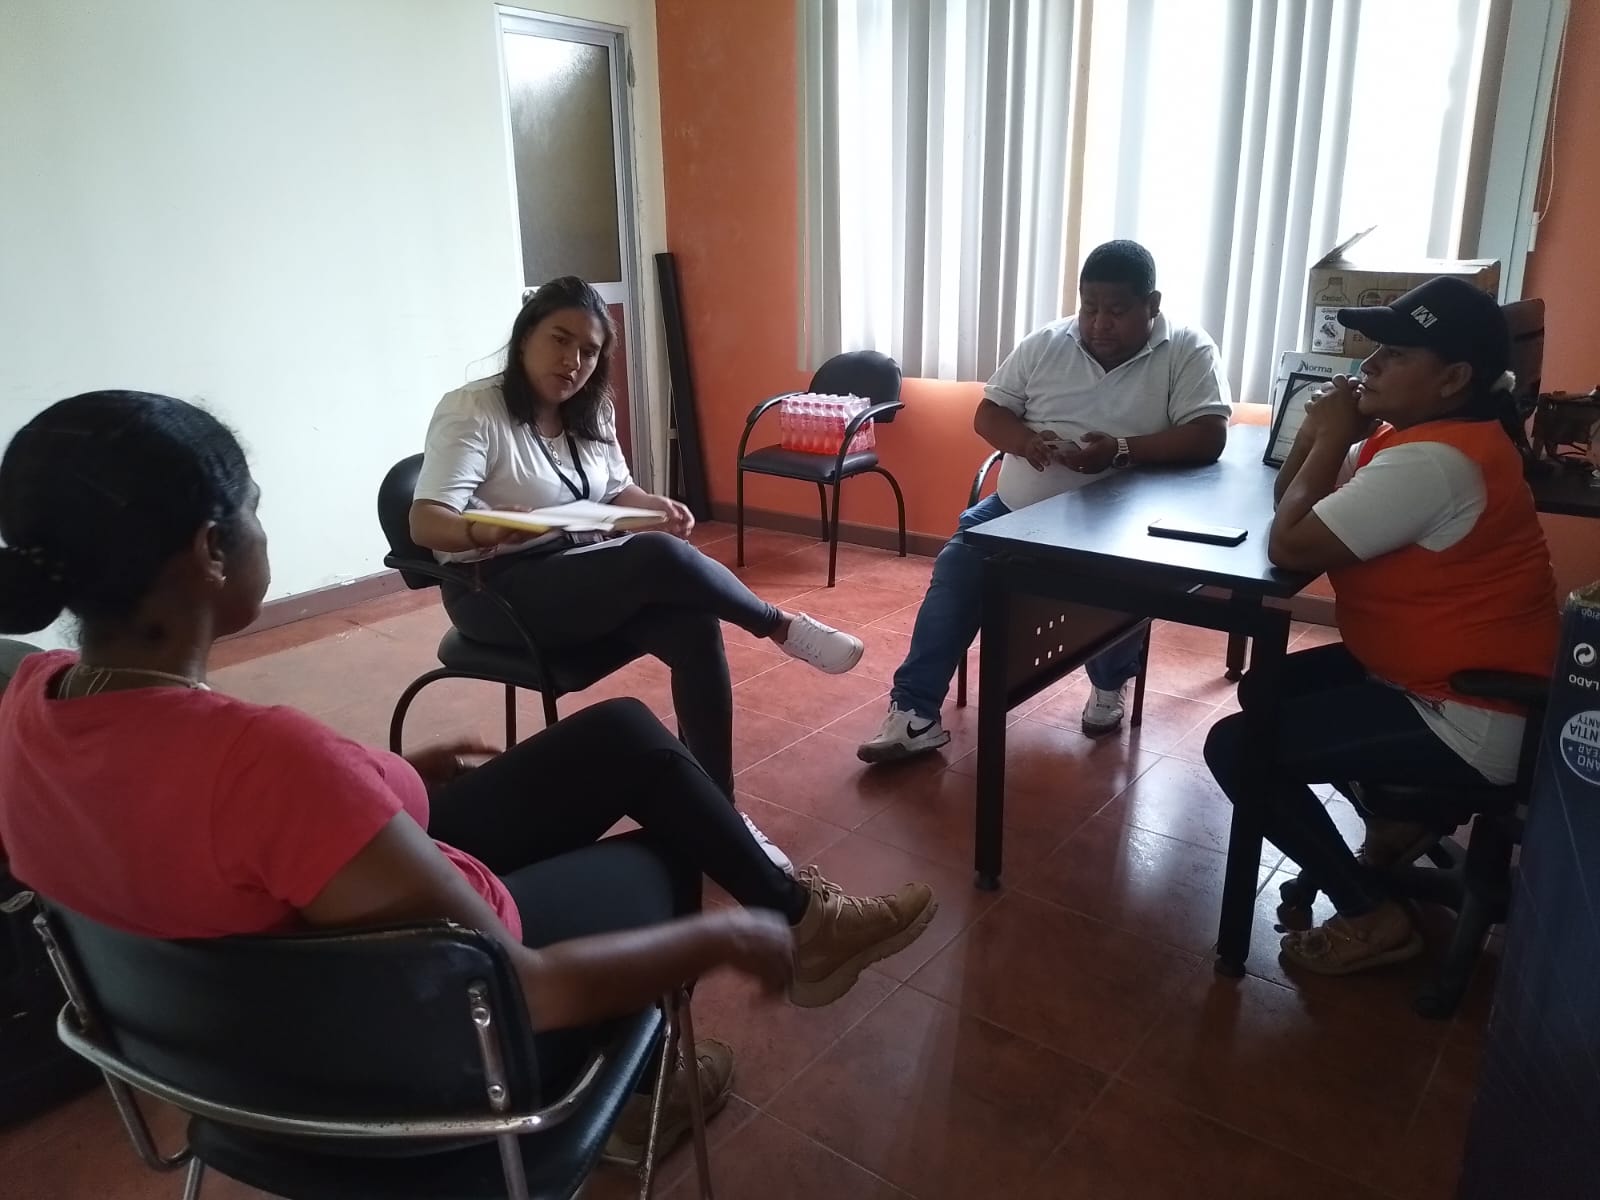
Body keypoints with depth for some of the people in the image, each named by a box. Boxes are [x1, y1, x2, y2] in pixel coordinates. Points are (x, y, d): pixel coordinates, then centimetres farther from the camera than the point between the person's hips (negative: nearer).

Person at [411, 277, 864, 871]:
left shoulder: (589, 414, 10)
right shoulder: (471, 411, -11)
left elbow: (618, 489, 19)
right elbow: (426, 522, -20)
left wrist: (654, 506, -5)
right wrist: (487, 531, -43)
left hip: (586, 574, 7)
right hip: (499, 590, -7)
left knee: (694, 624, -24)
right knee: (661, 558, -32)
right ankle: (781, 627, -8)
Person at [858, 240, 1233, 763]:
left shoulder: (1188, 351, -5)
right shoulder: (1045, 344, 5)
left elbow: (1208, 438, -15)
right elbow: (988, 413, 6)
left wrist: (1122, 451, -28)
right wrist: (1025, 440, -16)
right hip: (1019, 507, 3)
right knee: (954, 573, -17)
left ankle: (1109, 684, 5)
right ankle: (914, 712, -12)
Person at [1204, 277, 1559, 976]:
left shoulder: (1433, 461, -27)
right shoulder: (1423, 435, 7)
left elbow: (1290, 545, -28)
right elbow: (1293, 500, 9)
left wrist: (1332, 440, -16)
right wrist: (1317, 435, -10)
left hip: (1469, 722, -11)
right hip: (1432, 676, 11)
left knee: (1235, 748, -13)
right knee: (1265, 689, 19)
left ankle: (1372, 916, 2)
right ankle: (1403, 816, 22)